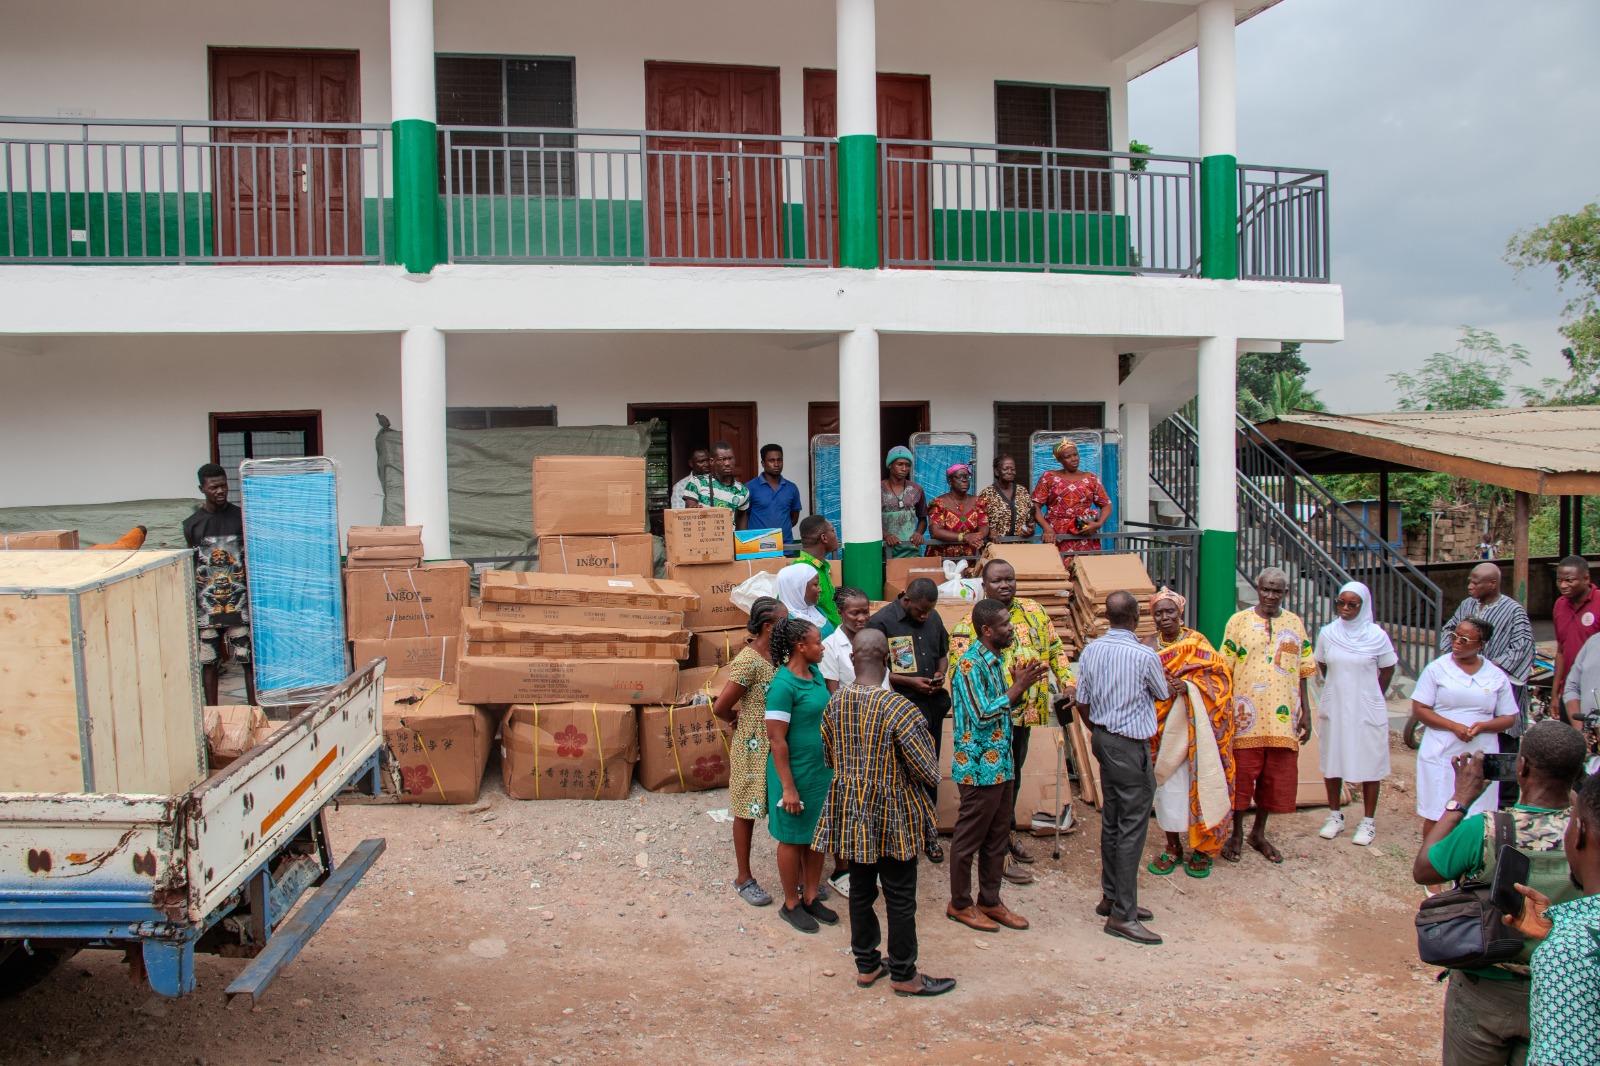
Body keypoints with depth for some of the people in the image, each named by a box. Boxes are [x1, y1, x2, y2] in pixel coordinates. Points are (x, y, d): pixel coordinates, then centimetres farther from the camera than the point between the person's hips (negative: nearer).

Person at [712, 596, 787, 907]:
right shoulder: (748, 661, -21)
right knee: (748, 811, 8)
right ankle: (744, 878, 22)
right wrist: (739, 720, -1)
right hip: (753, 748, -7)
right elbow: (721, 708, -19)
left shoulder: (776, 654, 3)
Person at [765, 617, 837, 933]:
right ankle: (791, 905, 23)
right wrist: (788, 788, -19)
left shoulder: (815, 674, 4)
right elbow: (776, 740, -20)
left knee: (817, 836, 16)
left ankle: (810, 898, 31)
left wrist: (832, 766, 16)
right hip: (796, 773, -8)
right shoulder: (783, 685, -21)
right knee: (792, 839, 8)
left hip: (822, 770, 8)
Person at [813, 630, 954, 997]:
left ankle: (866, 965, 31)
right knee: (900, 897, 9)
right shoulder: (900, 709, -23)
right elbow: (929, 772, -17)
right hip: (892, 816, -5)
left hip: (850, 813, 5)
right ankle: (903, 975, 23)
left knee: (861, 889, 18)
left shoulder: (835, 703, -6)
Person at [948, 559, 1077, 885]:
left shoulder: (1034, 611, 4)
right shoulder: (970, 624, -13)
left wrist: (1067, 683, 1)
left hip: (1025, 711, 6)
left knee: (1013, 775, 20)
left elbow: (1055, 649, 13)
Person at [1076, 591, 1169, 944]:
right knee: (1132, 828, -2)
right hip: (1131, 746, -7)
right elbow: (1164, 694, 3)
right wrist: (1167, 681, 26)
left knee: (1112, 822, 17)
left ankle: (1111, 897, 27)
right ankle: (1122, 915, 2)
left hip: (1103, 739, 7)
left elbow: (1082, 703, 6)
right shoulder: (1145, 656, -17)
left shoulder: (1090, 652, 0)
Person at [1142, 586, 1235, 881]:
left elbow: (1221, 676, -7)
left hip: (1194, 729, -2)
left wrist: (1189, 686, -22)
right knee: (1167, 787, 5)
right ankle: (1173, 848, 18)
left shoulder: (1198, 643, -1)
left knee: (1199, 786, 0)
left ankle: (1202, 849, 16)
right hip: (1163, 731, 2)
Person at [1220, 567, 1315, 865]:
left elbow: (1302, 672, 11)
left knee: (1276, 779, 10)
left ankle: (1259, 833, 29)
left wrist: (1305, 712, 8)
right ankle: (1237, 834, 23)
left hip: (1283, 717, 3)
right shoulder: (1239, 621, -1)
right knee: (1241, 776, 4)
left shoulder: (1295, 624, 8)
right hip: (1246, 717, -3)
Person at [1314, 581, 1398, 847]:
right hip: (1334, 707, 3)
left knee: (1369, 764, 5)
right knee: (1331, 761, 9)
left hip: (1367, 711, -3)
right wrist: (1339, 687, 12)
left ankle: (1368, 822, 16)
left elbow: (1388, 669, 4)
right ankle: (1335, 816, 24)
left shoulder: (1376, 636, -8)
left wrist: (1372, 695, 8)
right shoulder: (1327, 633, -1)